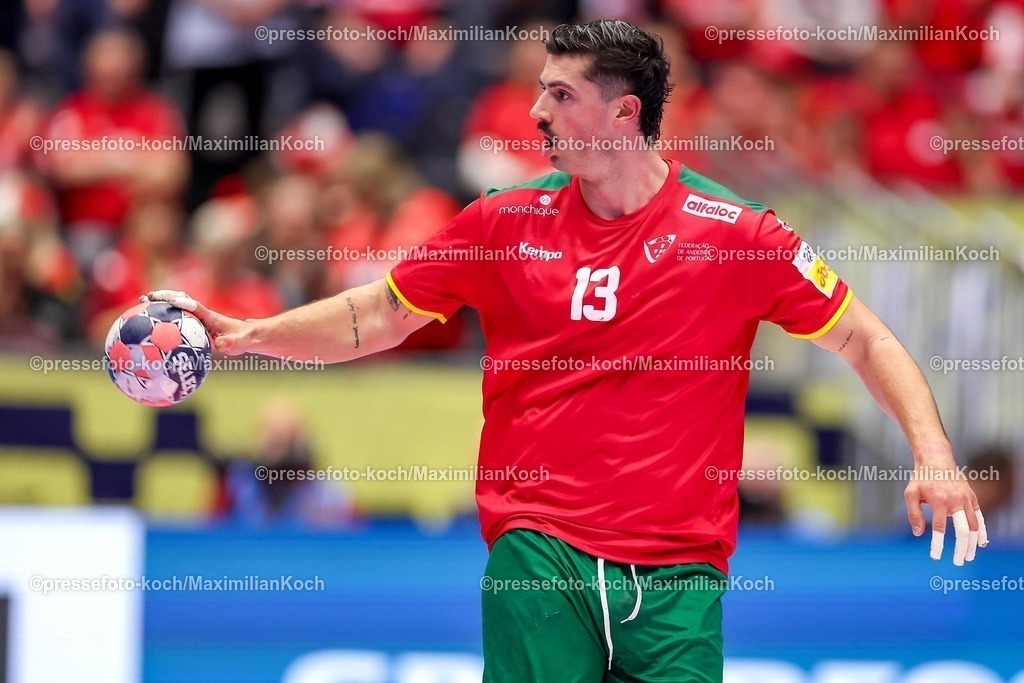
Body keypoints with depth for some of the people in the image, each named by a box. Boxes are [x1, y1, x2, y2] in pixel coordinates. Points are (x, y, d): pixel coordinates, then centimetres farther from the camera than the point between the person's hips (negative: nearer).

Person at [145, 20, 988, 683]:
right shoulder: (506, 221, 7)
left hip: (678, 573, -1)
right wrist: (248, 333, 5)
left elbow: (864, 340, 6)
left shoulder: (733, 232, 1)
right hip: (540, 554, 1)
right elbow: (378, 316, 16)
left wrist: (933, 457, -7)